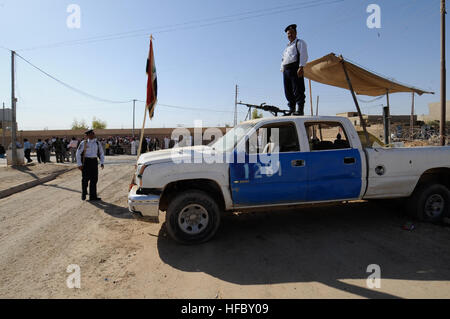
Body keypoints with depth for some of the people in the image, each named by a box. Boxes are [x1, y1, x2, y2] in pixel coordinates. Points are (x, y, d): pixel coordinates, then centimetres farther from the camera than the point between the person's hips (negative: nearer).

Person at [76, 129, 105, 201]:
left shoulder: (97, 143, 7)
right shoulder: (83, 143, -5)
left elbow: (101, 153, 12)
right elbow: (78, 153, -4)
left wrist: (102, 163, 1)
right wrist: (79, 164, -8)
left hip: (94, 161, 3)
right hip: (86, 161, -3)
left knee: (94, 179, 3)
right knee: (85, 179, 5)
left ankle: (93, 196, 10)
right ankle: (84, 194, 26)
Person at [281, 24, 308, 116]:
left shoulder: (300, 42, 9)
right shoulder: (287, 46, 31)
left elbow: (304, 55, -6)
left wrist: (301, 67, -19)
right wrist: (282, 69, 15)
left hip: (295, 68, -7)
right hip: (286, 70, 7)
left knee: (298, 90, -14)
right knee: (288, 92, 3)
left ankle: (300, 110, -16)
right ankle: (291, 110, 6)